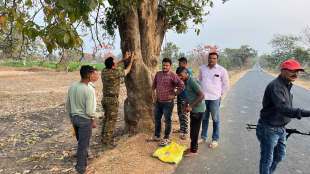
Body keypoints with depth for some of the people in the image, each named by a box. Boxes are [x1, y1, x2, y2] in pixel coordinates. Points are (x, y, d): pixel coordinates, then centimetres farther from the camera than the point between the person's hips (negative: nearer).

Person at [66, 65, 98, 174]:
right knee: (83, 144, 8)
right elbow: (89, 111, -21)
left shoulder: (72, 86, -1)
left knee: (80, 142, 25)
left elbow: (68, 105, 8)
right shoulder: (89, 90, -22)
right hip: (84, 120, -7)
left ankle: (81, 158, 44)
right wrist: (93, 121, -4)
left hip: (74, 118, 7)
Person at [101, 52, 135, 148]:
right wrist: (131, 61, 12)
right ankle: (108, 141, 7)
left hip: (105, 98, 8)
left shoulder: (104, 71, 2)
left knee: (106, 118, 19)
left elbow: (114, 67, 20)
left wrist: (124, 59, 19)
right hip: (112, 99, -8)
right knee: (111, 120, 1)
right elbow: (126, 71, -1)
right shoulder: (115, 73, -19)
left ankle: (103, 138, 28)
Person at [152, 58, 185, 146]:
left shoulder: (173, 75, -12)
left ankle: (166, 138, 20)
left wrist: (174, 94, -13)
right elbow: (154, 84, 21)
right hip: (158, 101, 6)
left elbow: (181, 85, -16)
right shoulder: (158, 74, 6)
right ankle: (156, 136, 34)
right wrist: (154, 92, 14)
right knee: (157, 119, 17)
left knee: (167, 121, 6)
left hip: (168, 102, -6)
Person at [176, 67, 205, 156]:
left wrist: (191, 106, -23)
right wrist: (186, 105, 10)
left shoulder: (192, 81, -21)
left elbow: (201, 95, -25)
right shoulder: (186, 82, 8)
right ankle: (193, 147, 31)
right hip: (194, 109, 9)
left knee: (194, 130, 1)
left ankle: (193, 150, 14)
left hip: (198, 109, -9)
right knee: (193, 129, 17)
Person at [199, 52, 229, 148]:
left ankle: (215, 139, 18)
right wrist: (200, 90, 10)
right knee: (204, 118, 15)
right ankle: (203, 137, 29)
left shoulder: (222, 70, -5)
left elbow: (226, 85, 4)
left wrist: (220, 93, 2)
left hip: (214, 98, -3)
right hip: (203, 97, 3)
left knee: (215, 119, 6)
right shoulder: (202, 68, 3)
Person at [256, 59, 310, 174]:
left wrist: (282, 127, 19)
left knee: (279, 156, 24)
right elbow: (283, 109, -37)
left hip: (280, 129, 10)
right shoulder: (275, 86, -24)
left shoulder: (286, 85, 8)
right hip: (269, 129, -10)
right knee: (267, 159, 7)